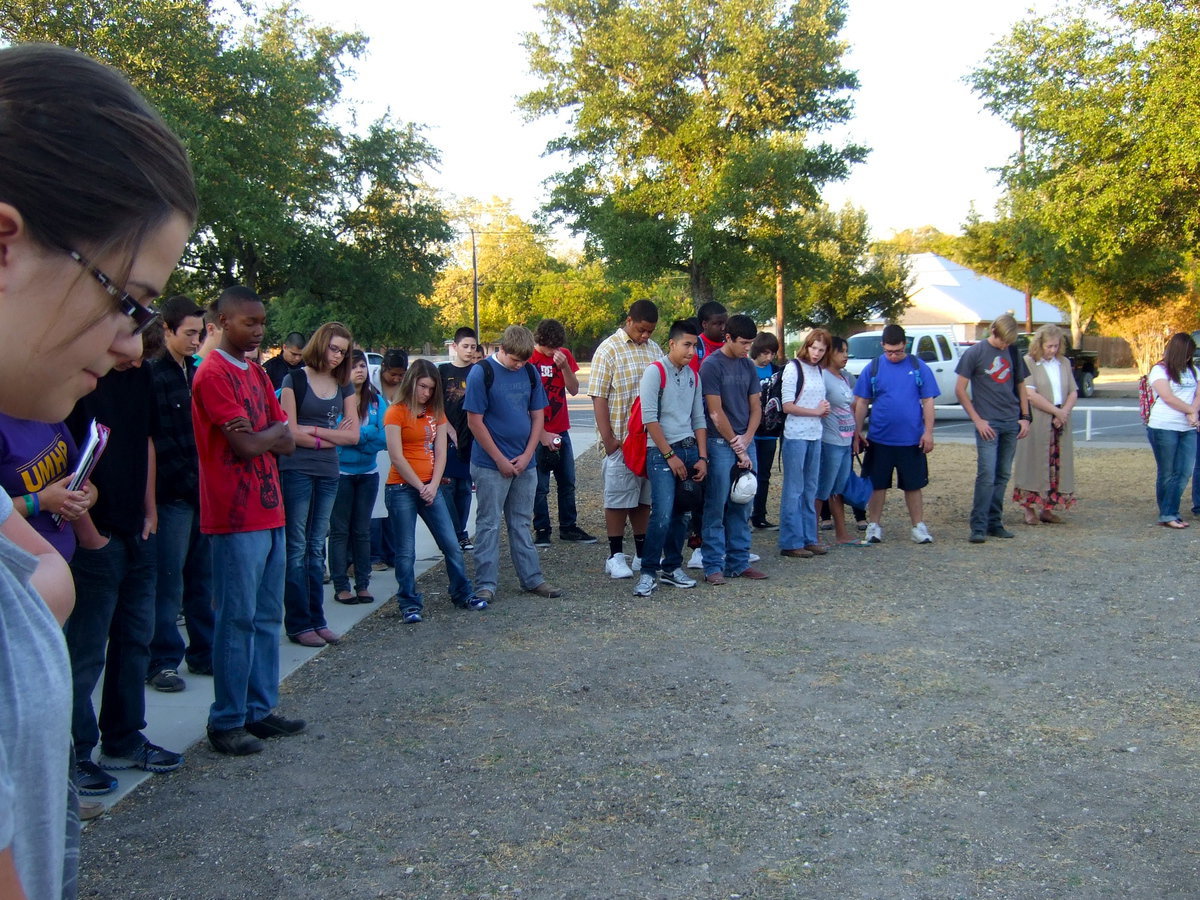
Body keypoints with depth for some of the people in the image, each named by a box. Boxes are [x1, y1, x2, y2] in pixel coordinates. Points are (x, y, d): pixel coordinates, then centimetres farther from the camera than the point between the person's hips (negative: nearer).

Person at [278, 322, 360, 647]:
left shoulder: (344, 386, 12)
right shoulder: (295, 380, -3)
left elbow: (353, 435, 4)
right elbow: (290, 432, -10)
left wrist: (315, 430, -7)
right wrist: (332, 436, -4)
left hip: (329, 473, 5)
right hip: (296, 471, -5)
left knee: (316, 549, 11)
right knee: (296, 548, -1)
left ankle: (317, 620, 15)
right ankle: (298, 623, 4)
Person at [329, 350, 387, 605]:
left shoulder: (376, 401, 3)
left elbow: (385, 439, -5)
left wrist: (356, 435, -14)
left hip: (367, 473, 4)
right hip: (340, 472, -4)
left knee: (362, 530, 10)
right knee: (340, 530, 2)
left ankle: (363, 584, 17)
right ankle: (341, 586, 8)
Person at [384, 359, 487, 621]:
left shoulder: (436, 413, 13)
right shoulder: (396, 412, -4)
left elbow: (440, 452, 7)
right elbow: (396, 456, -10)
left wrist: (433, 485, -6)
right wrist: (420, 486, -10)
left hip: (430, 488, 5)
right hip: (402, 489, -5)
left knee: (452, 545, 7)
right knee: (406, 552, 0)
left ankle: (463, 595, 21)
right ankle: (410, 604, 9)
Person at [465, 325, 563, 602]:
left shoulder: (530, 372, 5)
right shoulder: (482, 373, -10)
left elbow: (538, 416, 9)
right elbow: (475, 421, -11)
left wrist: (526, 455, -3)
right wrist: (501, 460, -11)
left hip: (524, 463, 5)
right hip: (491, 465, -4)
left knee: (521, 523, 13)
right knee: (489, 525, 1)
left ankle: (532, 578, 19)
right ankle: (485, 584, 7)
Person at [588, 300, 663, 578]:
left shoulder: (654, 350, 11)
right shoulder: (609, 350, -5)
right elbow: (598, 398, -9)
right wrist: (608, 439, -14)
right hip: (621, 440, -5)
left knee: (644, 498, 12)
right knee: (618, 500, 2)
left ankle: (643, 554, 22)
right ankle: (616, 557, 11)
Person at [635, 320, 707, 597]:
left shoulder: (693, 376, 13)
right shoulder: (655, 371, -7)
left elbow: (698, 419, 15)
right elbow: (649, 418, -11)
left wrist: (702, 457, 6)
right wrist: (670, 455, -11)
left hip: (689, 449, 6)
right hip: (661, 452, -6)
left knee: (680, 513, 8)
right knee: (662, 514, -14)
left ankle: (672, 567, 19)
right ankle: (648, 572, -4)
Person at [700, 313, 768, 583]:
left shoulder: (748, 366, 11)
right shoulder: (712, 365, -8)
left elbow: (755, 407, 12)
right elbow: (716, 413, -11)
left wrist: (746, 439, -4)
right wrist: (737, 447, -9)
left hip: (745, 443, 6)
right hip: (720, 444, -6)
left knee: (741, 508, 9)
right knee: (716, 508, -4)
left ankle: (739, 563, 16)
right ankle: (713, 566, 2)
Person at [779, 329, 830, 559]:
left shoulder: (819, 371, 13)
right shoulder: (793, 368, -8)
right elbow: (788, 406, -12)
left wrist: (824, 409, 0)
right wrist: (816, 411, -9)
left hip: (815, 436, 7)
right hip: (796, 436, -7)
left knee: (810, 490, 12)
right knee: (793, 491, -3)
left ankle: (809, 539, 20)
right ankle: (791, 543, 2)